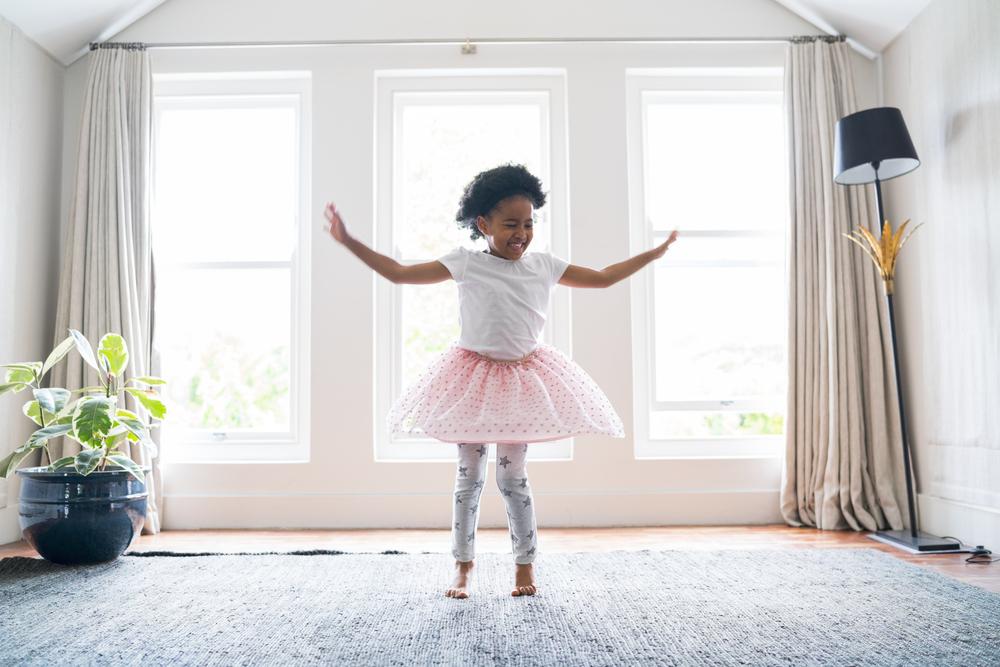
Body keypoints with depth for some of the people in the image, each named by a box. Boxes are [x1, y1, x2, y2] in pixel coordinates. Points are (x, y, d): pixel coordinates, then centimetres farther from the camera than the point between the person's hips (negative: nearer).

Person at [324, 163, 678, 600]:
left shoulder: (544, 266, 0)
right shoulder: (465, 264, -8)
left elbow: (604, 278, 11)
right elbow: (397, 273, -8)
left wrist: (653, 254, 11)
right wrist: (348, 241, -12)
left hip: (523, 377, 2)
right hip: (474, 376, -1)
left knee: (512, 477, 4)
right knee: (469, 476, 6)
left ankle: (525, 565, 18)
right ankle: (463, 567, 18)